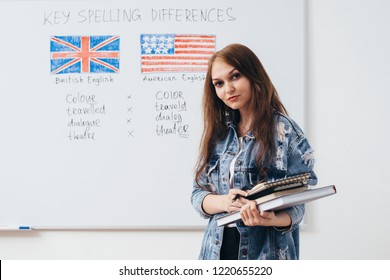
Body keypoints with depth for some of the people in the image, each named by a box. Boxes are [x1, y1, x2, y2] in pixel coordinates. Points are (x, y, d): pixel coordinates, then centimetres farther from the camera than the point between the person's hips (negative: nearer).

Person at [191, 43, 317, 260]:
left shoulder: (285, 132, -8)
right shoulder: (217, 132, 7)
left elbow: (295, 205, -9)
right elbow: (198, 194, 6)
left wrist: (270, 219, -29)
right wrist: (223, 203, -15)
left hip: (266, 252, -4)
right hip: (217, 249, 4)